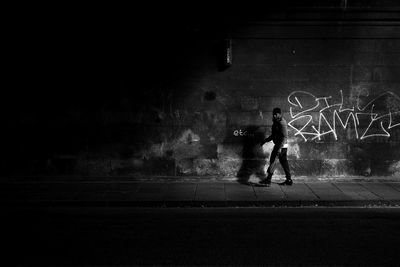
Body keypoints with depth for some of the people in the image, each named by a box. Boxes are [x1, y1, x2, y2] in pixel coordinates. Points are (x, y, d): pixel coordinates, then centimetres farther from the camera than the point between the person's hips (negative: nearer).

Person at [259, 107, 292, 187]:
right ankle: (289, 180, 17)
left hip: (281, 145, -10)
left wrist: (279, 148, -28)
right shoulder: (276, 122, 14)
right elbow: (274, 135, 26)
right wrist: (265, 140, 23)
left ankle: (268, 180, -6)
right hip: (278, 145, 10)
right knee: (284, 162, 12)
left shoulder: (282, 123, -17)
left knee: (272, 161, -8)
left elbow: (285, 137, -22)